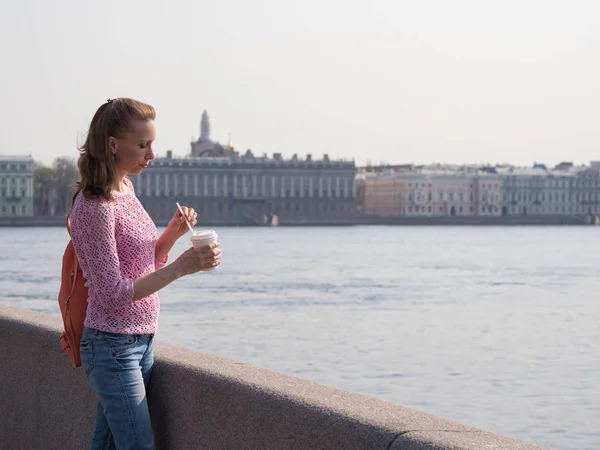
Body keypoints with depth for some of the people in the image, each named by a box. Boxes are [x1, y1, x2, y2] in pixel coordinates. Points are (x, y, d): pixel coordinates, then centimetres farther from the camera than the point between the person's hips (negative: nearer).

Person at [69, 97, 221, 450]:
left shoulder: (125, 188, 9)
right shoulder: (94, 206, -19)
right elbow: (113, 293, -21)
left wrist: (173, 233, -1)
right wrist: (181, 267, -24)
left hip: (142, 341, 8)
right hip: (113, 346, -8)